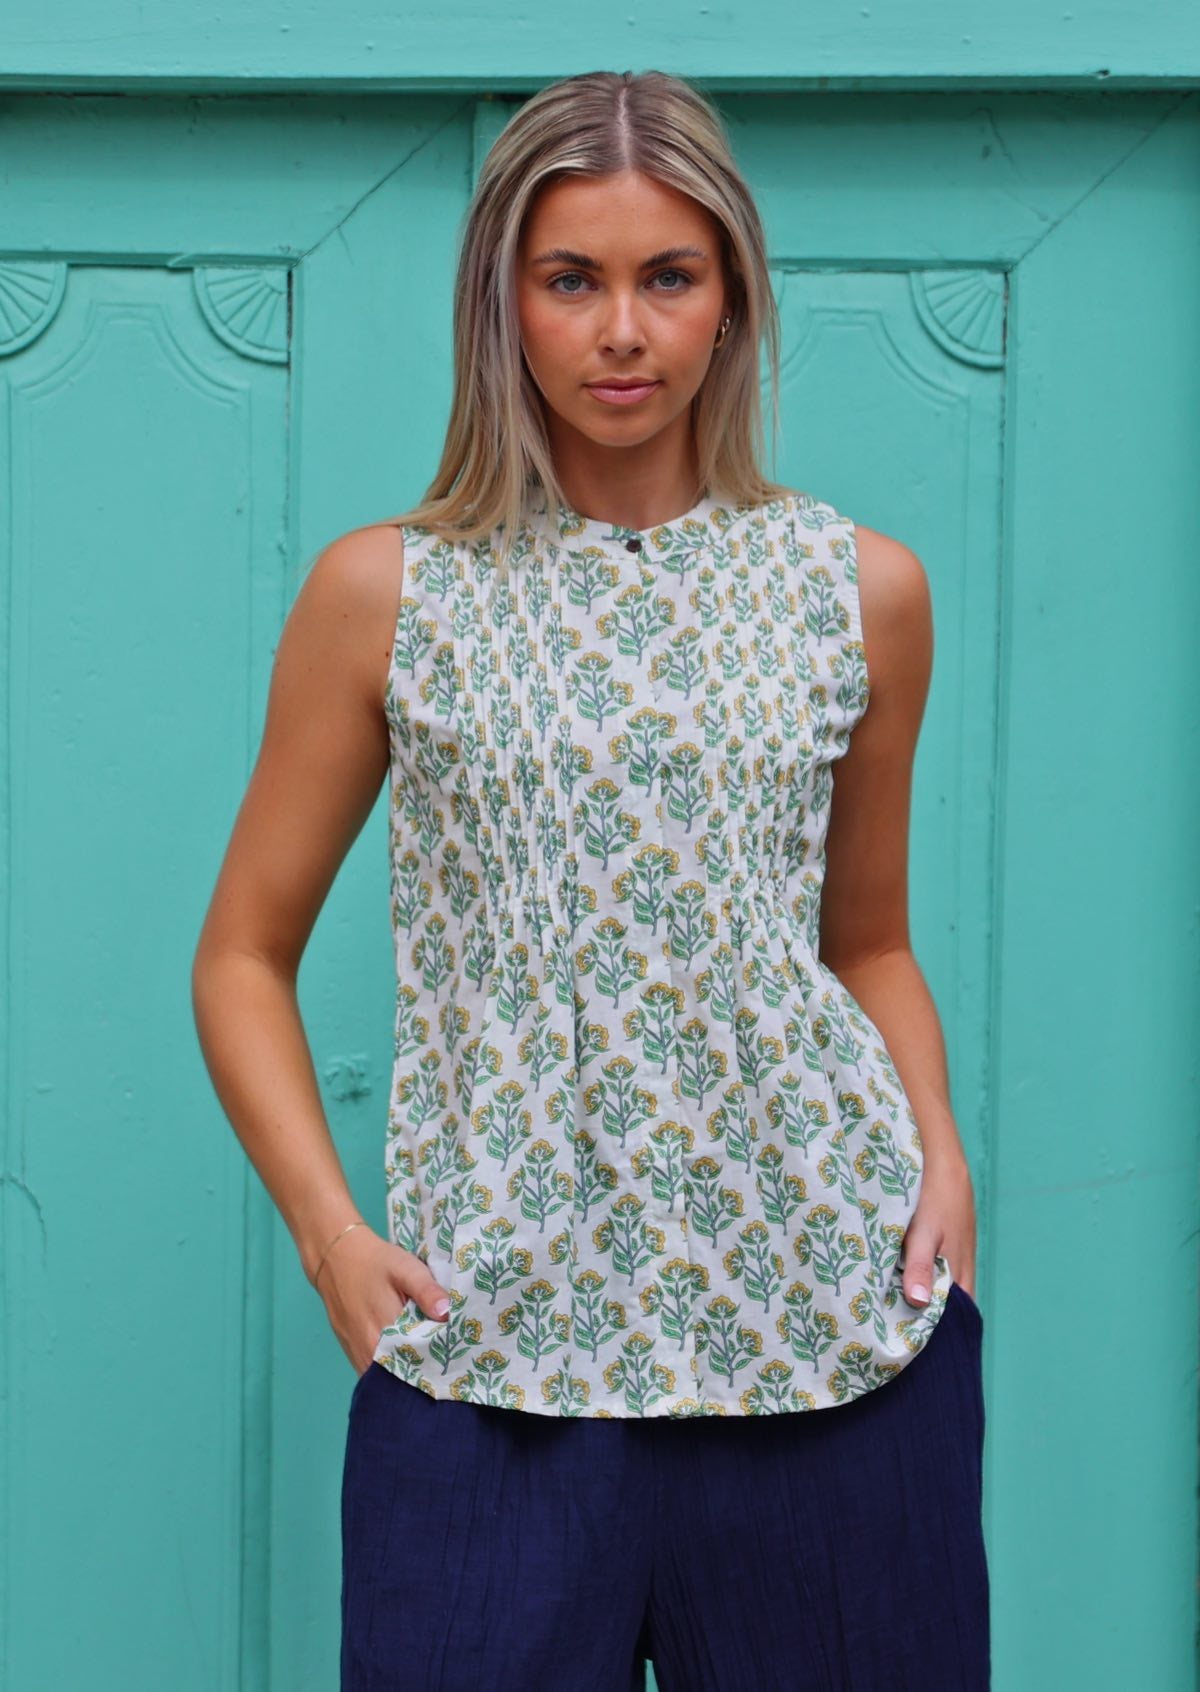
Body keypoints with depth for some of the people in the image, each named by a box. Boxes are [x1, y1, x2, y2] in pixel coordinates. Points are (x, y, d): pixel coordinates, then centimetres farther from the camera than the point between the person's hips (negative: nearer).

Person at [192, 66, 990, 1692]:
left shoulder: (862, 590, 6)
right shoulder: (385, 593, 1)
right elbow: (245, 955, 7)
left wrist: (938, 1148, 0)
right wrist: (329, 1230, -6)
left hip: (831, 1321, 2)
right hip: (492, 1342, -1)